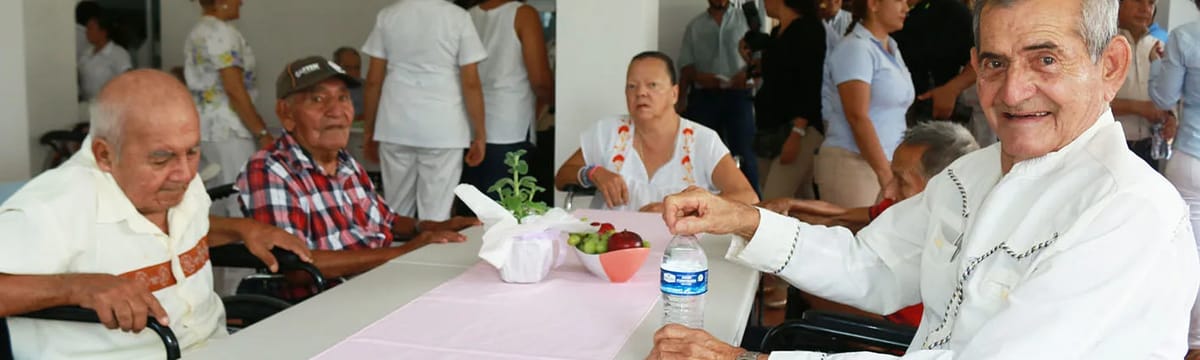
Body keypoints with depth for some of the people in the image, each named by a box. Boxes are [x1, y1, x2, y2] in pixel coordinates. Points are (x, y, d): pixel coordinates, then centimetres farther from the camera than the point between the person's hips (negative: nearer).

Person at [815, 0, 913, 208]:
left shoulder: (892, 49, 16)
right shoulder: (855, 48, -9)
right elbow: (857, 117, -16)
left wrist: (890, 171, 11)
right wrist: (885, 173, -18)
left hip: (884, 164, 7)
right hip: (852, 164, -7)